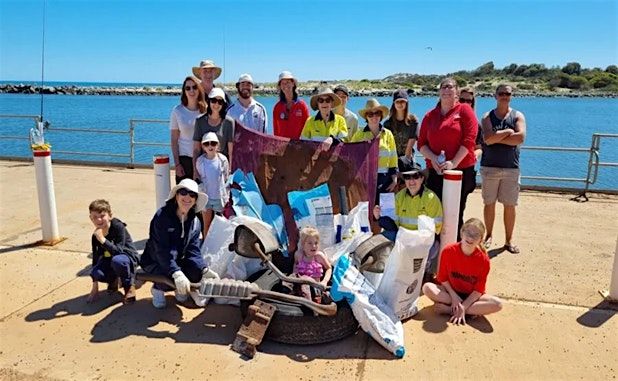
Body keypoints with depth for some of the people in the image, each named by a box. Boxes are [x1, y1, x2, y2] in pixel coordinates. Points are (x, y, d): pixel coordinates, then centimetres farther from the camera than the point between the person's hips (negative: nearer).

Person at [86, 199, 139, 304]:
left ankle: (129, 286, -11)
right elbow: (96, 257, -3)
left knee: (117, 260, -38)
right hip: (109, 260, 5)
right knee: (96, 273, -25)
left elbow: (118, 251, -31)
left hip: (128, 257, -5)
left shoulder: (118, 227, -22)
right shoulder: (95, 235, -6)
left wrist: (102, 239, -40)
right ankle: (113, 280, 12)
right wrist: (95, 288, -4)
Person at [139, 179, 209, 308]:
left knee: (197, 273, -23)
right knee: (171, 277, -33)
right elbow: (162, 250, -30)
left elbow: (193, 250, -7)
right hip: (154, 262, -5)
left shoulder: (195, 222, -5)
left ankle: (180, 288, 12)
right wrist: (176, 273, -42)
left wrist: (204, 269, -26)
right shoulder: (162, 216, -24)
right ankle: (158, 288, 4)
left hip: (177, 261, 5)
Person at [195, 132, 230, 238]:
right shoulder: (200, 161, -5)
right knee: (207, 224, 9)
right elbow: (198, 178, 5)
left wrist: (227, 196, 1)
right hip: (205, 196, 1)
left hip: (220, 196, -1)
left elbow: (227, 178, 0)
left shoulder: (223, 160, -8)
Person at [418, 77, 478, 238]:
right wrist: (433, 158, -10)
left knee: (456, 214, 4)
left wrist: (453, 162, -17)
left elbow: (469, 140, -8)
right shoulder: (430, 115, 13)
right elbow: (421, 143, 9)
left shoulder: (464, 110, 2)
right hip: (435, 171, 3)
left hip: (461, 170, -3)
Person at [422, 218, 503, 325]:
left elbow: (479, 290, -14)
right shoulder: (448, 251, -14)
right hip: (451, 291, 1)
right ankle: (473, 310, -19)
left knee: (497, 304, -27)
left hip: (471, 296, 0)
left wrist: (463, 307, -23)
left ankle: (449, 309, -25)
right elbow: (442, 278, -5)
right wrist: (453, 296, -17)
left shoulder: (483, 260, -16)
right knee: (427, 287, -26)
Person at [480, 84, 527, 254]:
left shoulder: (517, 116, 5)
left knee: (510, 205, 3)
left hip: (511, 168, 0)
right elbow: (488, 138, -14)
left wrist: (496, 138, -12)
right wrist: (508, 132, -10)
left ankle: (509, 240, 13)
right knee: (489, 203, 5)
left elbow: (520, 138, -13)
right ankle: (489, 236, 19)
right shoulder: (488, 117, 4)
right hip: (489, 167, 0)